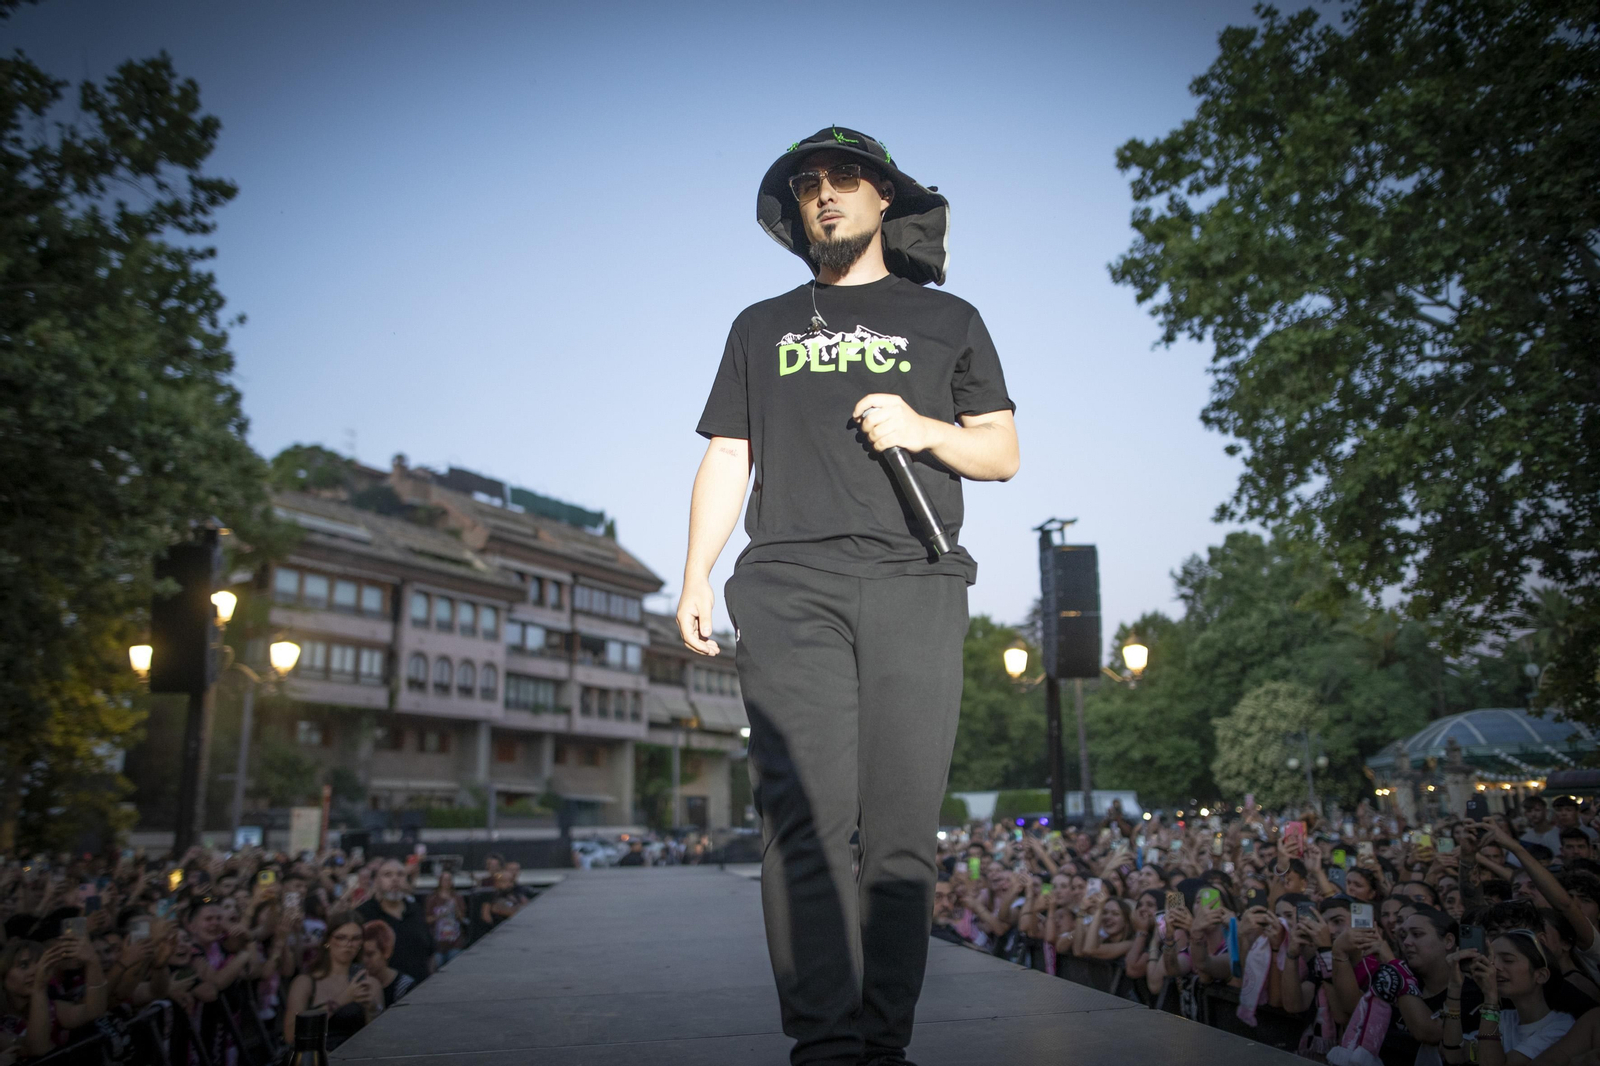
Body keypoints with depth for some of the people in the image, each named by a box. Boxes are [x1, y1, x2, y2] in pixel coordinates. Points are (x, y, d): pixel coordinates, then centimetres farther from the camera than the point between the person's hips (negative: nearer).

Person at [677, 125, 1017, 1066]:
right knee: (808, 816, -10)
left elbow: (1003, 453, 16)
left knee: (902, 828, -5)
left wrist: (924, 427, -4)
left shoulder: (947, 320, 22)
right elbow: (727, 459, 18)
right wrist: (696, 577, 5)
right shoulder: (762, 327, 25)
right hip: (790, 586, 1)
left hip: (915, 584, 0)